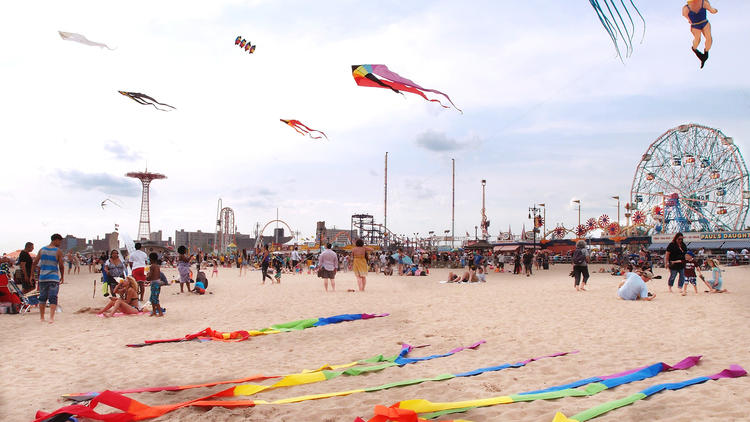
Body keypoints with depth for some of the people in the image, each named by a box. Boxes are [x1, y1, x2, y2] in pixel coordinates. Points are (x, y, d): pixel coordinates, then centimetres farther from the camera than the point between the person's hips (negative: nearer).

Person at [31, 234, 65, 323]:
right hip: (54, 278, -4)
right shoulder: (58, 251, -6)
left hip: (42, 278, 4)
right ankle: (51, 318, -13)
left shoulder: (42, 250, 7)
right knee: (53, 298, -3)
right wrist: (62, 277, 8)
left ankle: (42, 317, 21)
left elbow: (34, 263, 7)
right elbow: (61, 266, -4)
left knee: (42, 298, 14)